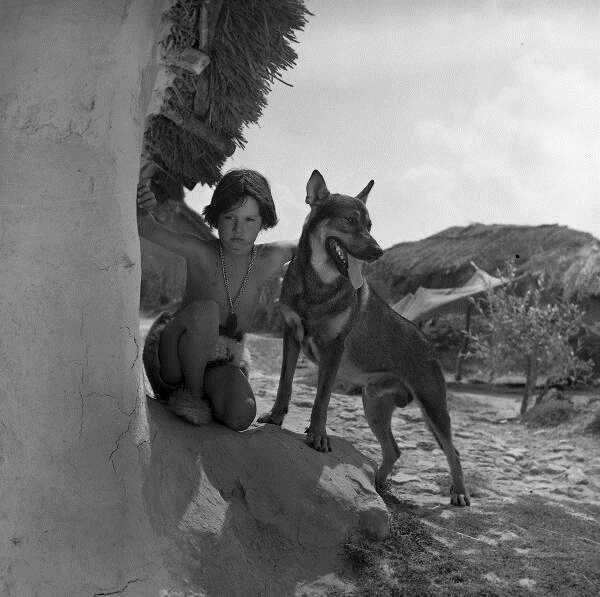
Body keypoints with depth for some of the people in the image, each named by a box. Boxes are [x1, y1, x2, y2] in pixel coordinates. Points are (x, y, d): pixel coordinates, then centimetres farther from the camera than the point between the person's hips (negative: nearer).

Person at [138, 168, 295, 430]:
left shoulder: (268, 260, -11)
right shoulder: (201, 254, -19)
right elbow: (147, 227, -19)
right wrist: (150, 209, -41)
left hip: (223, 362, 2)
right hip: (170, 357, -2)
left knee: (241, 416, -28)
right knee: (206, 311, -34)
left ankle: (203, 391, 4)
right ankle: (193, 392, -12)